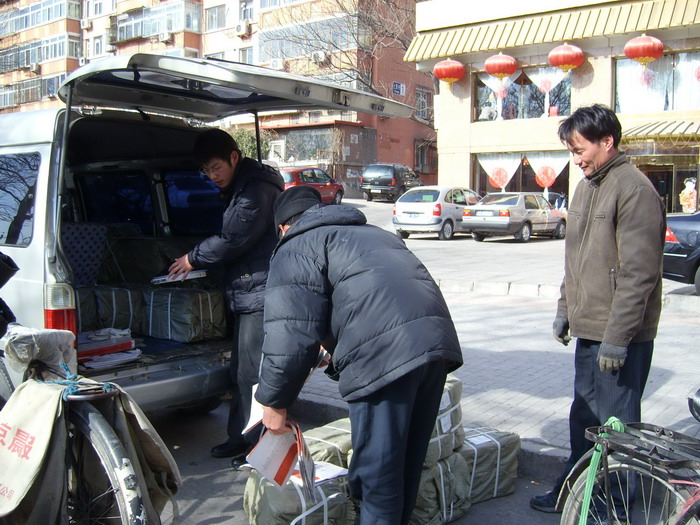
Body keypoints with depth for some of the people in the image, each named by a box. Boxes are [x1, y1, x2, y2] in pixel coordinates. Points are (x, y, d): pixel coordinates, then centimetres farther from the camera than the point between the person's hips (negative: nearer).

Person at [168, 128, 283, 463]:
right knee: (241, 371, 15)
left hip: (261, 293, -11)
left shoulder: (258, 189, -14)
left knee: (253, 372, -6)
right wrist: (199, 260, 9)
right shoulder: (238, 188, 19)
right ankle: (240, 438, 26)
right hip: (246, 292, 11)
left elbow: (233, 240, -17)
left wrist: (193, 259, -4)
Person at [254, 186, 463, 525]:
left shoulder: (296, 248, 10)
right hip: (439, 341, 8)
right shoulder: (371, 233, 34)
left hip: (385, 355, -8)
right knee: (408, 463, 21)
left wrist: (273, 401, 9)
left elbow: (290, 334, -2)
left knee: (377, 472, 3)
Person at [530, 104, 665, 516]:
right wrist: (565, 310, 20)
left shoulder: (634, 189, -15)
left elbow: (638, 273, -20)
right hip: (589, 330, 9)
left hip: (620, 336, -9)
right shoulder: (587, 186, 13)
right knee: (583, 418, 19)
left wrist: (616, 337, -21)